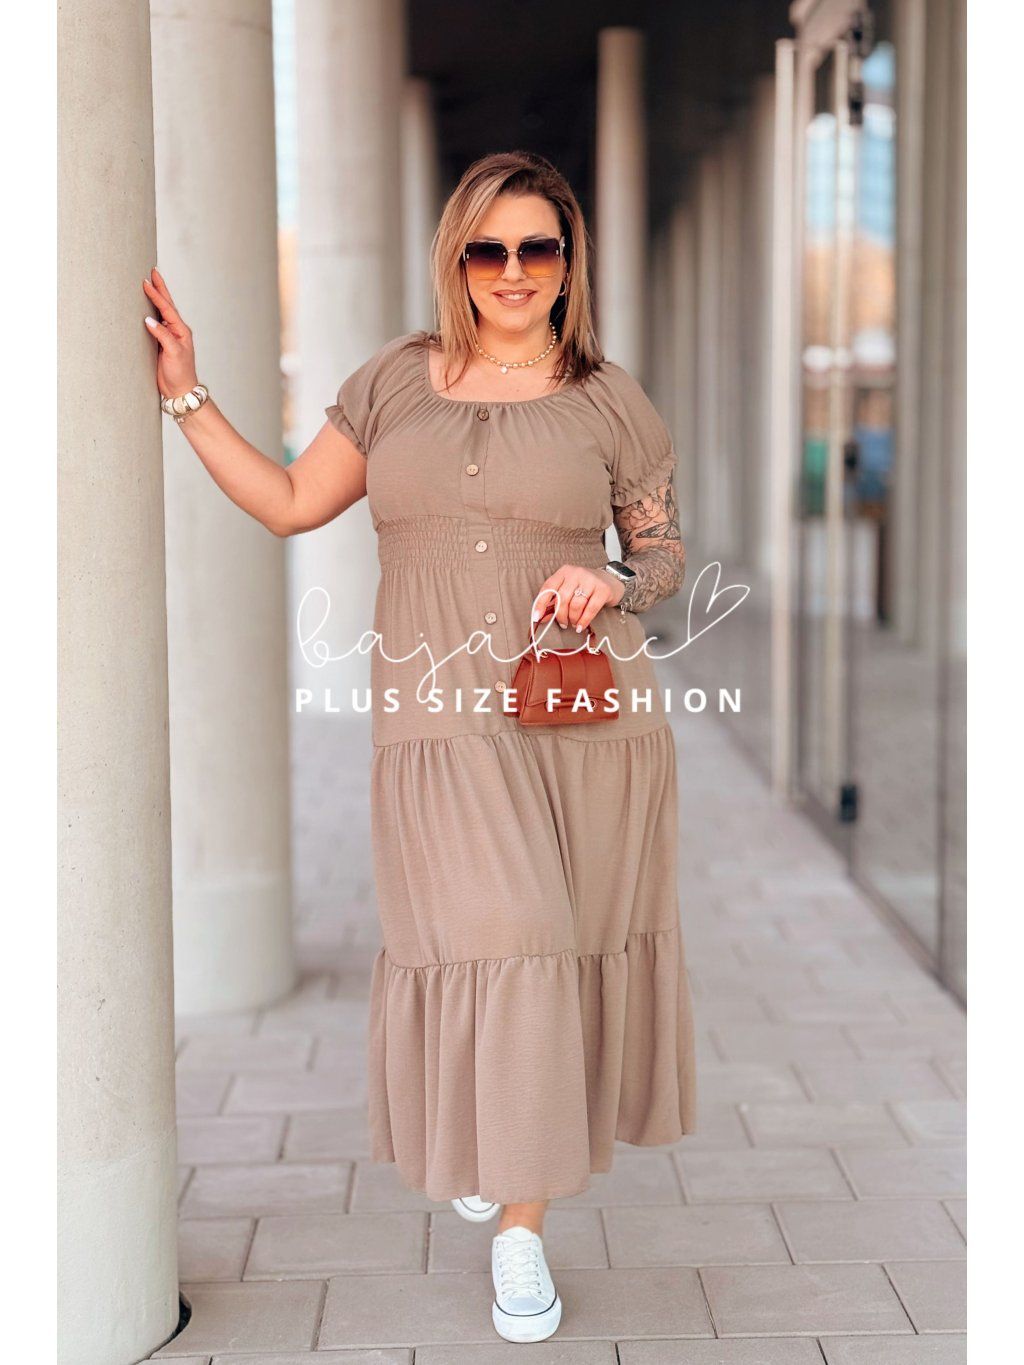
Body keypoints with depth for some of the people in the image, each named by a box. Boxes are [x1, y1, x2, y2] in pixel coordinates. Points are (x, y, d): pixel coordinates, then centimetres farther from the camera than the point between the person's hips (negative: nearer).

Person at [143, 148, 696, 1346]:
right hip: (442, 715, 0)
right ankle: (517, 1219, 17)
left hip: (585, 709, 0)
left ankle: (523, 1212, 23)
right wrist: (187, 395, 11)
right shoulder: (398, 379, 9)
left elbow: (663, 548, 13)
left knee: (569, 941, 5)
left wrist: (614, 584, -9)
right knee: (488, 941, -4)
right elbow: (290, 502, 13)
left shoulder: (607, 398, 5)